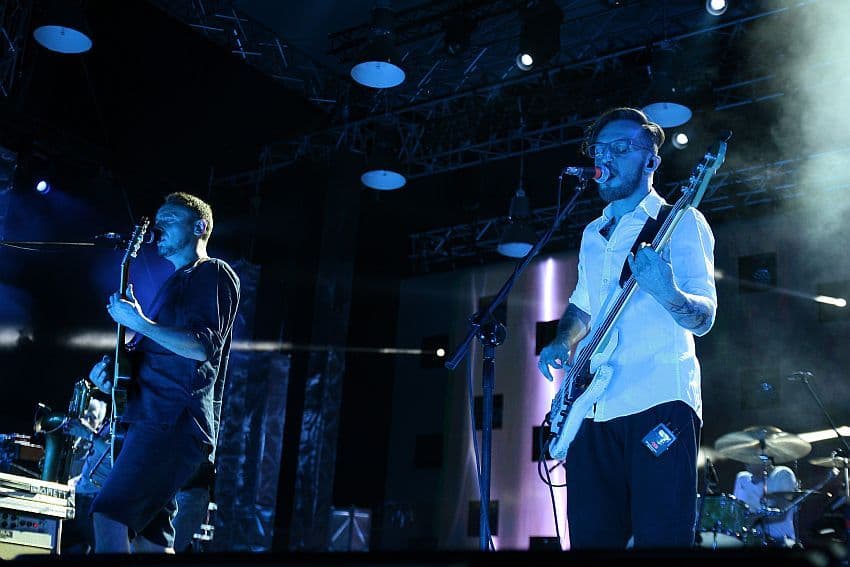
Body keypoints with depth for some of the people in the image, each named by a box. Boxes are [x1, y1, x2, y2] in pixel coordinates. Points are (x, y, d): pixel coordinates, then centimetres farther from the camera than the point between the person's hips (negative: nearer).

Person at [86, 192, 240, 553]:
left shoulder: (212, 273, 0)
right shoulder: (175, 283, 29)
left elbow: (203, 346, -15)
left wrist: (138, 322, -13)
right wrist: (110, 367, 13)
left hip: (175, 422, -10)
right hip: (154, 418, 10)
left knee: (109, 517, -23)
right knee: (150, 539, 9)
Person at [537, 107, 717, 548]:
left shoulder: (680, 222, 1)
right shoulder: (593, 234, 21)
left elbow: (704, 318, -8)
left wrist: (669, 295, -30)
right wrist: (563, 342, 12)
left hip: (659, 401, -6)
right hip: (594, 408, 6)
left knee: (660, 538, -10)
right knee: (590, 536, 5)